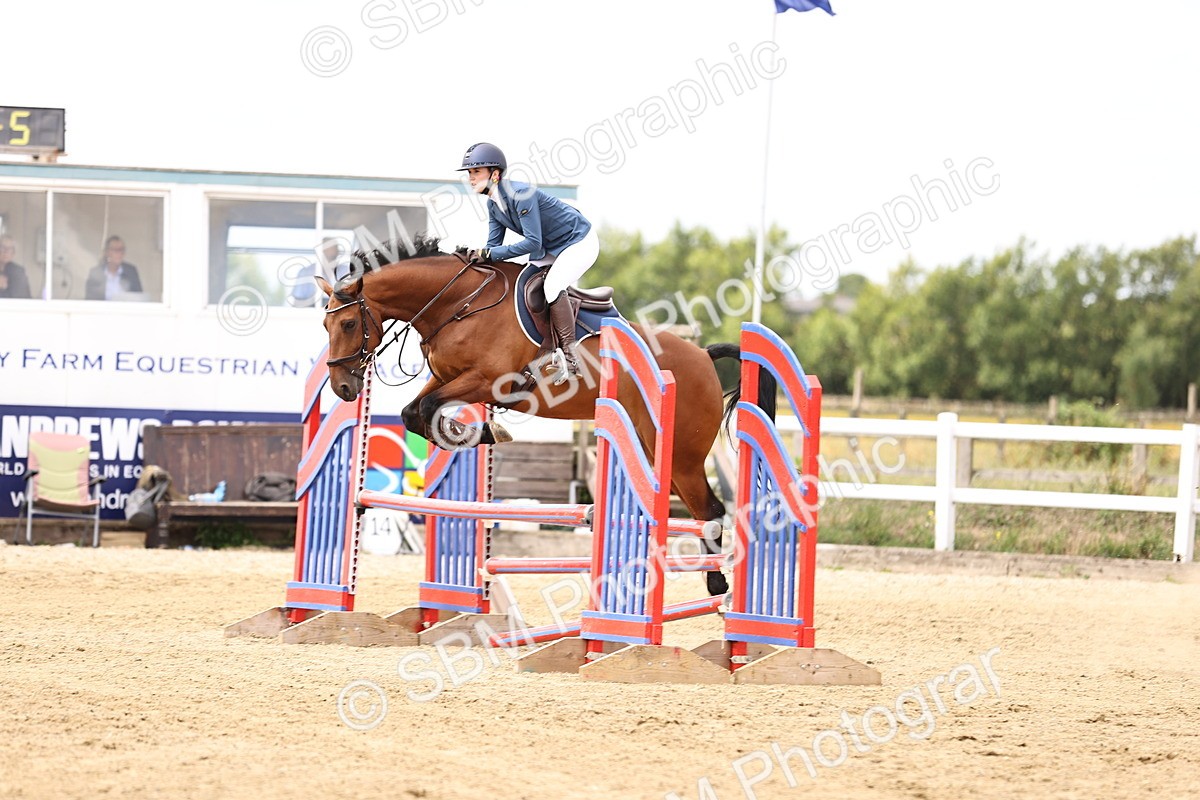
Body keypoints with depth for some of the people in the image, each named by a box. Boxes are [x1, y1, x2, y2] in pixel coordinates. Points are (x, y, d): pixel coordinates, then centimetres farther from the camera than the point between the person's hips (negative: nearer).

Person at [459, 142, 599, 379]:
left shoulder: (520, 194, -31)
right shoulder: (493, 204, -2)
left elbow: (533, 243, -34)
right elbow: (494, 244, 3)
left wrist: (489, 254, -33)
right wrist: (477, 255, -19)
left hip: (579, 242, -10)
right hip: (550, 248, 10)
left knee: (552, 287, -27)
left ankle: (570, 356, -20)